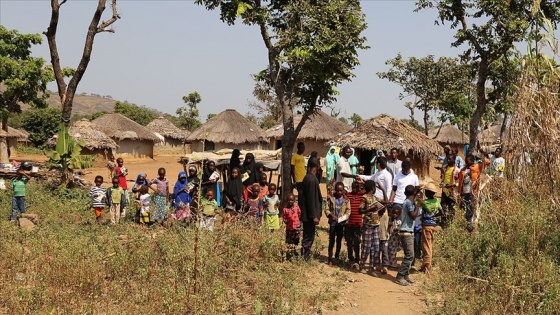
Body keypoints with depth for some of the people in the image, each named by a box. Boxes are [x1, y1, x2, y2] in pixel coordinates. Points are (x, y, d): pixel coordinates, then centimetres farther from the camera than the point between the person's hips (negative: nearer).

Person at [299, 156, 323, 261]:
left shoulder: (307, 178, 10)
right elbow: (311, 199, -21)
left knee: (308, 237, 17)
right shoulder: (312, 180, -20)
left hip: (307, 214, 10)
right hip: (309, 214, -10)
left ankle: (304, 257, 25)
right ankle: (304, 258, 2)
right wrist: (314, 216, -18)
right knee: (309, 238, -3)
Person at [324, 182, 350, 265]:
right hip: (333, 223, -1)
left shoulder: (346, 200, 0)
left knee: (339, 240, 13)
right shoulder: (331, 198, -2)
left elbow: (348, 210, -4)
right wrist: (331, 215, -19)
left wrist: (344, 217, -21)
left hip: (341, 223, 1)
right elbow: (326, 209, -2)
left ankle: (337, 257, 28)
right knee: (331, 240, 0)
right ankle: (330, 258, 2)